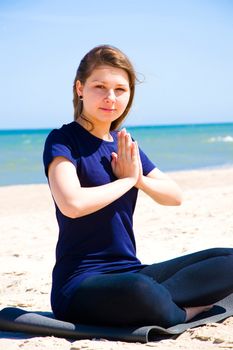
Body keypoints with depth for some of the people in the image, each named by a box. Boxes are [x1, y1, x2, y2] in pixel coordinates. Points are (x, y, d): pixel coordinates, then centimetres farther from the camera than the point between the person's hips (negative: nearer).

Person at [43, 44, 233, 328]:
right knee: (140, 292, -40)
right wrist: (126, 180, -11)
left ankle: (157, 299, -18)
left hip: (130, 272, 7)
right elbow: (72, 204, -27)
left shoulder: (124, 145, 12)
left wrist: (140, 179, -6)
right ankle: (186, 312, -8)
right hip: (79, 283, -7)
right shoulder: (62, 140, -9)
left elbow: (175, 196, 15)